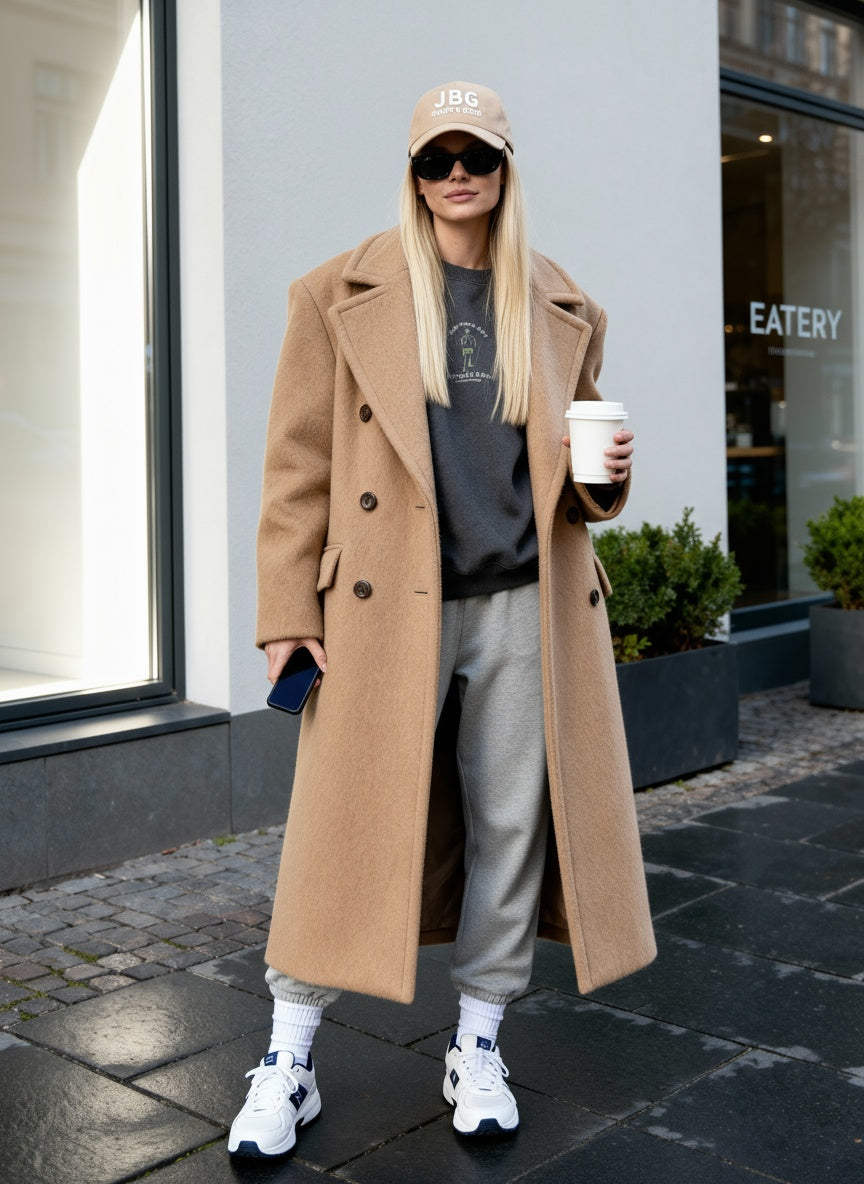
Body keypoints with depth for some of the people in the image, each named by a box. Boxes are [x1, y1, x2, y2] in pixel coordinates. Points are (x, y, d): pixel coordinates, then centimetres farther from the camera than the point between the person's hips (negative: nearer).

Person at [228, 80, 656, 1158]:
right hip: (387, 606, -3)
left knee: (513, 822, 6)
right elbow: (298, 465, 2)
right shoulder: (342, 296, 4)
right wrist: (287, 613, -5)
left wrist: (604, 475, -4)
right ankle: (287, 1063, 15)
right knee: (348, 826, -2)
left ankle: (478, 1049, 25)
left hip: (526, 606, 3)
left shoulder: (561, 311, 13)